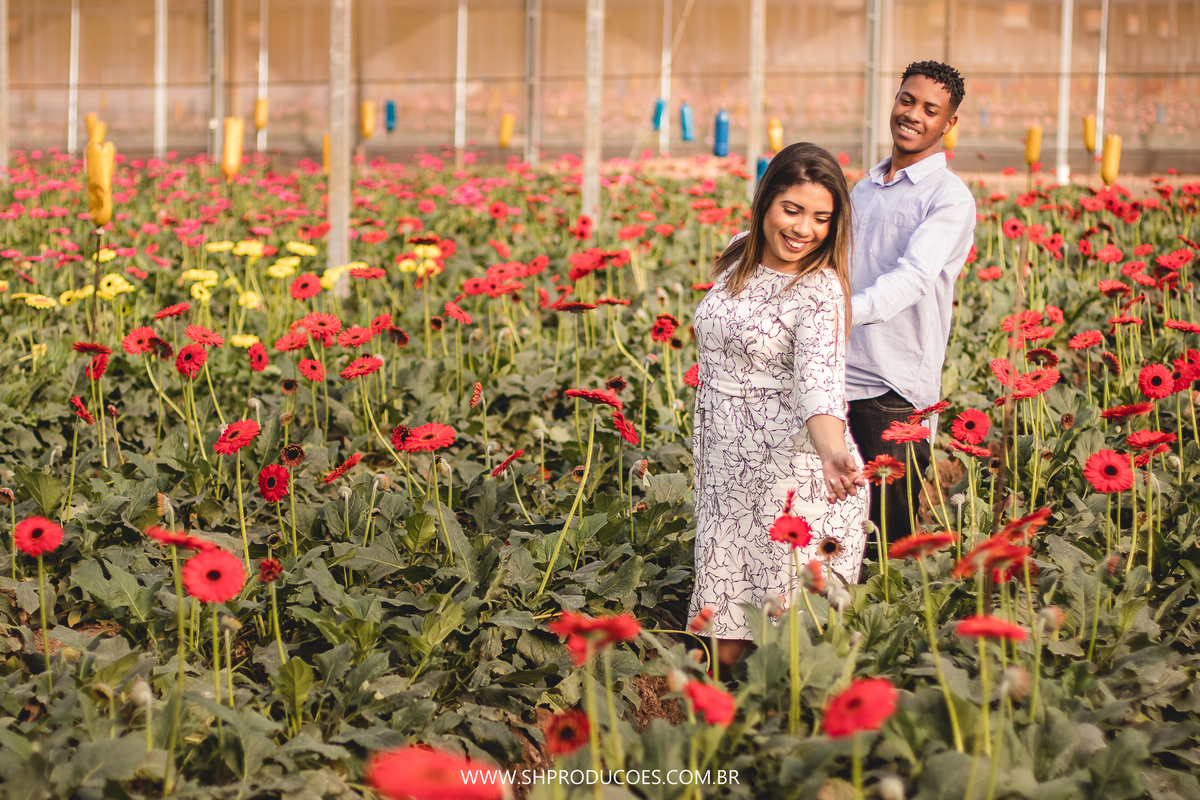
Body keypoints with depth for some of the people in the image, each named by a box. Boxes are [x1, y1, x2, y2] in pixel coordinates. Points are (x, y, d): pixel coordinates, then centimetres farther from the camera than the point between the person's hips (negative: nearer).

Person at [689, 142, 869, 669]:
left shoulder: (820, 291, -14)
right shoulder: (736, 259, 7)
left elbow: (819, 379, -31)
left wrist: (832, 452, -49)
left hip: (792, 475, -6)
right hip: (726, 471, 6)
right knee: (725, 649, 5)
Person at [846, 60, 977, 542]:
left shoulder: (950, 198, -7)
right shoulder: (864, 189, 17)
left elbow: (913, 276, -23)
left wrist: (847, 310, -38)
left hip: (897, 392, -6)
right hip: (838, 380, 6)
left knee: (890, 533, -3)